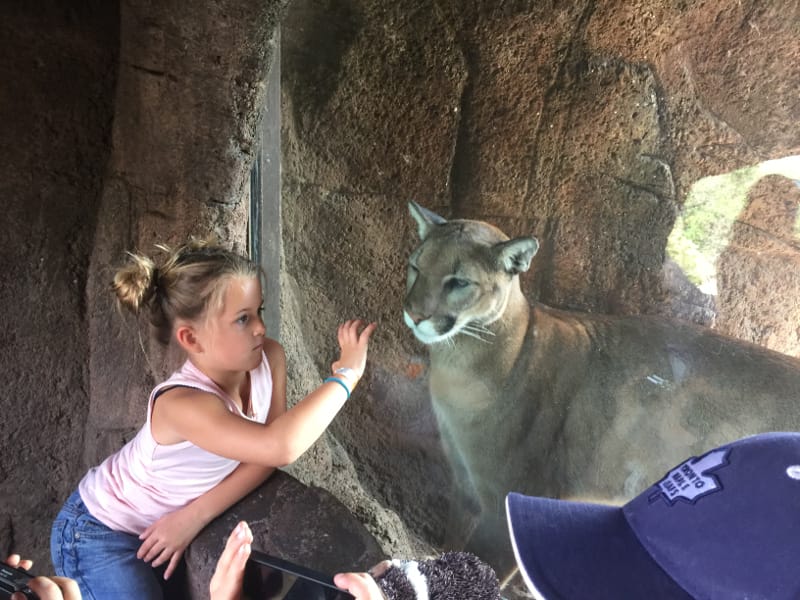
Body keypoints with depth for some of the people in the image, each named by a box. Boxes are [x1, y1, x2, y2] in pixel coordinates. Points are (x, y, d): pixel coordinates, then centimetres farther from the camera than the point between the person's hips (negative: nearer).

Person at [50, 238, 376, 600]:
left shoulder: (268, 359, -20)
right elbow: (281, 447, -54)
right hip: (101, 536, -6)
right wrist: (346, 374, -47)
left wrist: (196, 514, -22)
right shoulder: (182, 404, -40)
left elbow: (267, 452, -14)